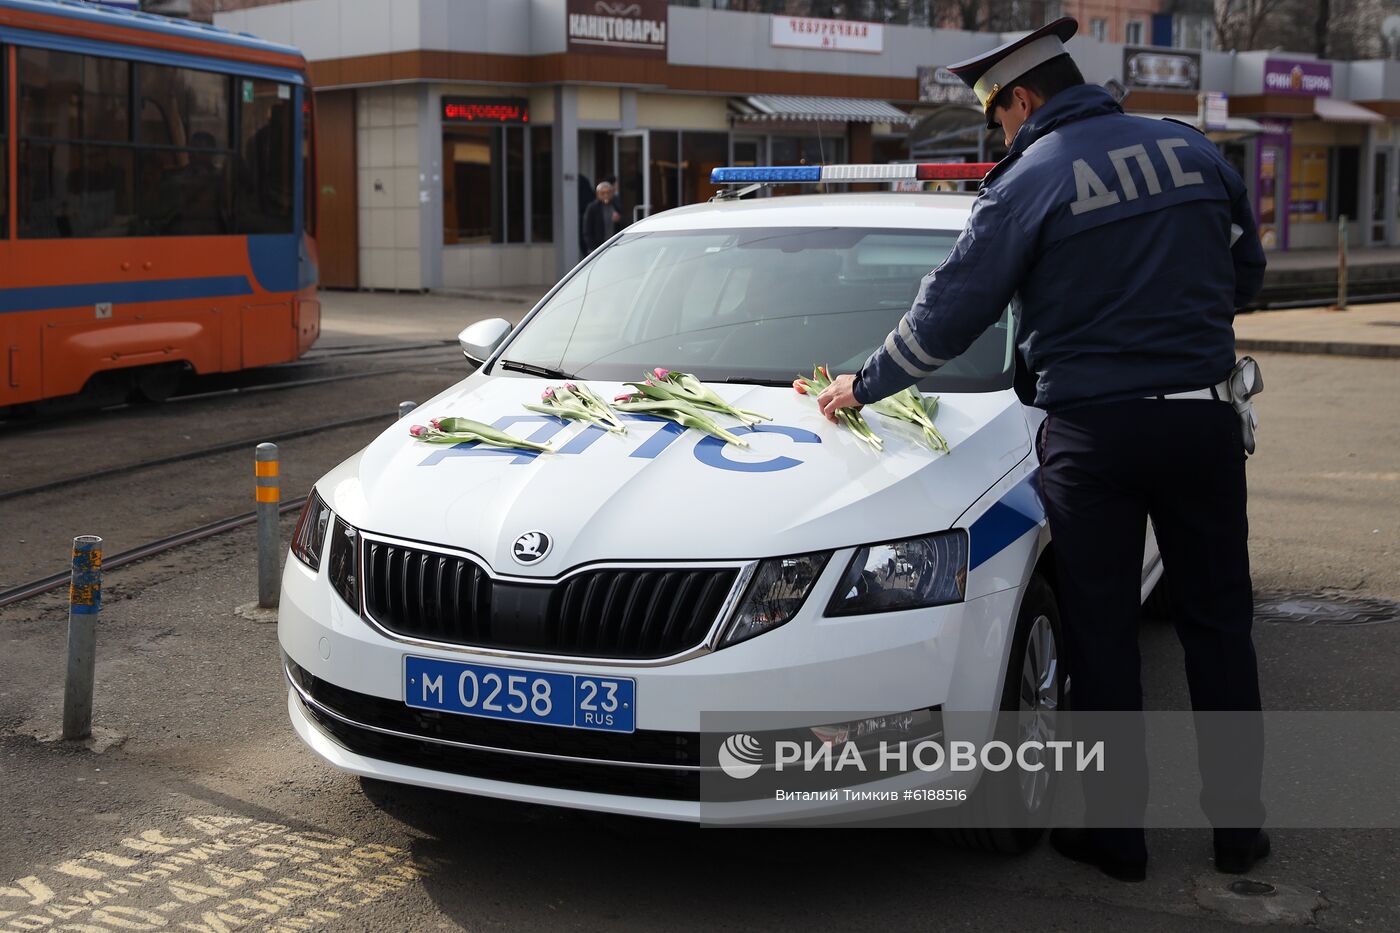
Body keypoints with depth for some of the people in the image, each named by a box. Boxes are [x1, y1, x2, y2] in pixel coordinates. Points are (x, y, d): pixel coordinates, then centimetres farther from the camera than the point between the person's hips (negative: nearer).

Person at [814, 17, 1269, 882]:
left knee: (1102, 633, 6)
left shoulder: (1029, 182, -7)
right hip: (1203, 420, 4)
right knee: (1219, 622, 12)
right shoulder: (1192, 150, 7)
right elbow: (1247, 273, 16)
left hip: (1093, 431, -4)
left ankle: (1116, 829, 13)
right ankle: (1239, 822, 18)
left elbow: (949, 314, -6)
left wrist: (864, 385, 7)